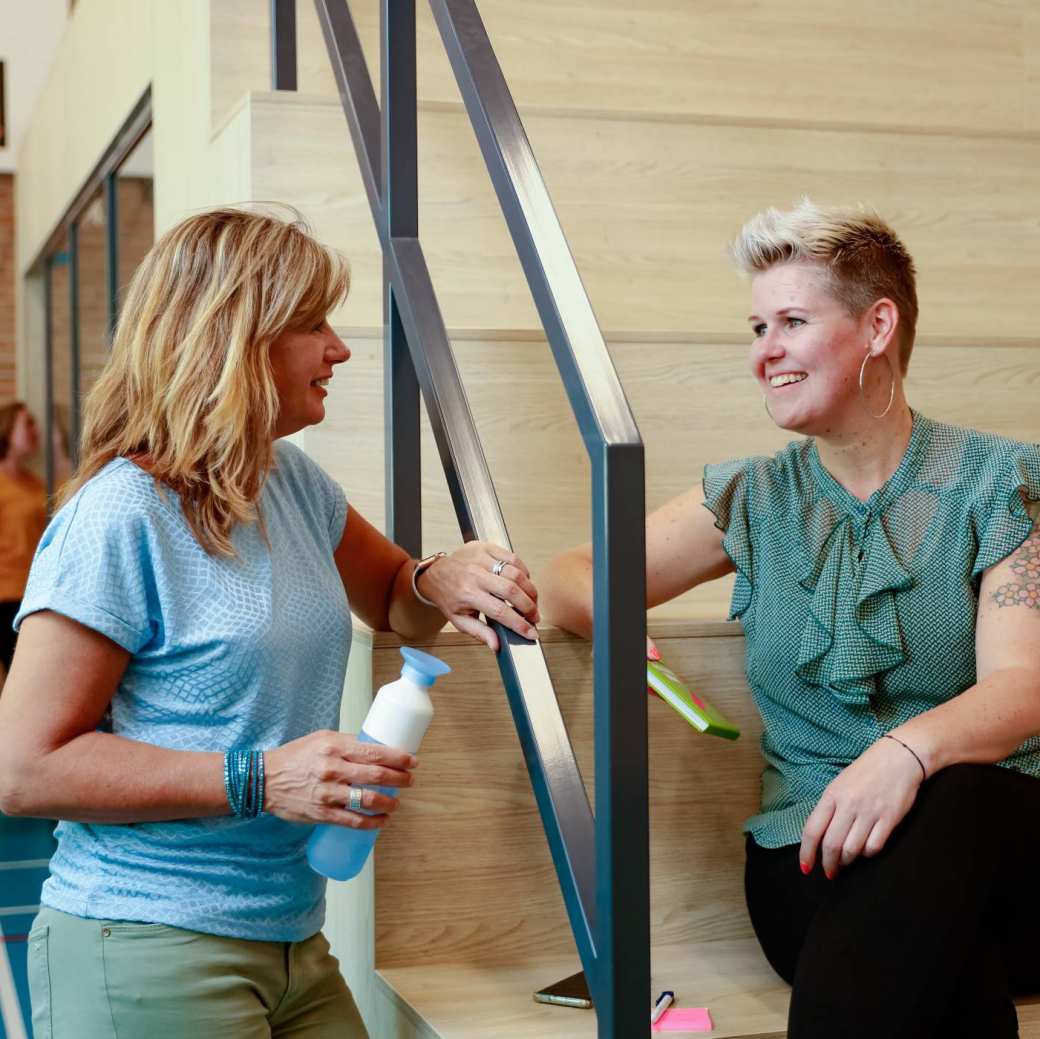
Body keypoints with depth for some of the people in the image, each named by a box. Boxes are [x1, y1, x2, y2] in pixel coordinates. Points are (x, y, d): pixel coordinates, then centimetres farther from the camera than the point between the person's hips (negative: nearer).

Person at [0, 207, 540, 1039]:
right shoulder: (120, 518, -16)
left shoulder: (291, 481, 8)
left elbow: (389, 598, 25)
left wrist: (439, 582, 0)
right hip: (146, 956, -7)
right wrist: (258, 780, -22)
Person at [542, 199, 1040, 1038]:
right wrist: (607, 621, -14)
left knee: (954, 800, -37)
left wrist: (910, 748, -33)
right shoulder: (752, 503, 13)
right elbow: (570, 580, 13)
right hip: (809, 856, 0)